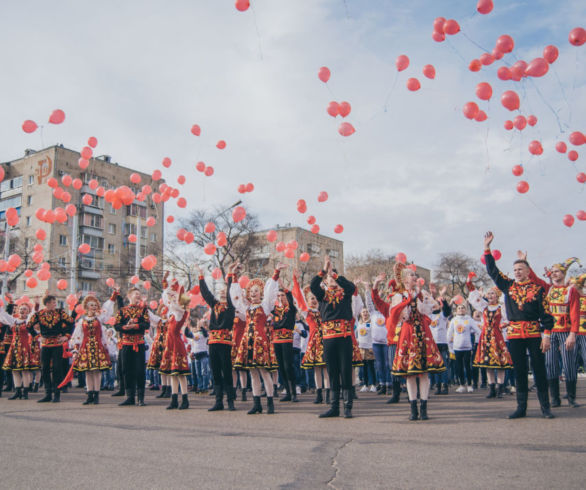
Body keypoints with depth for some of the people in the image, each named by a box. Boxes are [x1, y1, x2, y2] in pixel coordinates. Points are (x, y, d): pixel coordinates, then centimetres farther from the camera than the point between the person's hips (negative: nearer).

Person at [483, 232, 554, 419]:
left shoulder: (537, 289, 2)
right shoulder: (508, 286, 9)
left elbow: (546, 314, 1)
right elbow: (492, 270, 9)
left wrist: (547, 335, -6)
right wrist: (487, 247, 5)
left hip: (534, 333, -2)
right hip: (514, 334, 2)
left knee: (539, 369, 2)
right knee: (519, 370, 7)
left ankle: (545, 406, 12)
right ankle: (521, 407, 14)